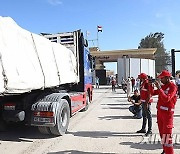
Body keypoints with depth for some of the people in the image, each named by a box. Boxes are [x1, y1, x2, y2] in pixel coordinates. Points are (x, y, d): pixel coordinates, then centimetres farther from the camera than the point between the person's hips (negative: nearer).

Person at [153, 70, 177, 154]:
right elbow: (153, 93, 16)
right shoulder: (163, 86, 10)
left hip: (167, 113, -8)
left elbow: (166, 99, -25)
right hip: (160, 111, 8)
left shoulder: (173, 86, -13)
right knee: (162, 133, 16)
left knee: (166, 134, -8)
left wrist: (159, 88, -25)